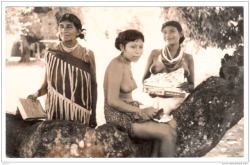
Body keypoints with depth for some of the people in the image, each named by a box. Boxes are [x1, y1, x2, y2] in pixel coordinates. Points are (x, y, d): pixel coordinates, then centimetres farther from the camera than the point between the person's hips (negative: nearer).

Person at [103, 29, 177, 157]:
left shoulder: (127, 64, 10)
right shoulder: (117, 65, -18)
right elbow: (112, 101, -22)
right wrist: (141, 111, -14)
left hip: (129, 111, 10)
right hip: (119, 117, -10)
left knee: (172, 123, 0)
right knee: (168, 134, -18)